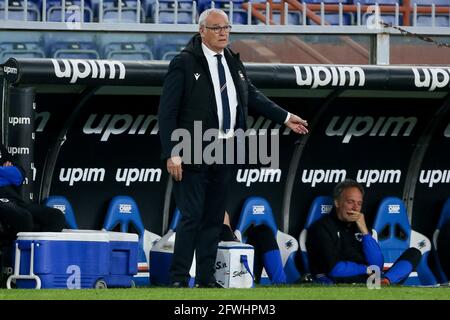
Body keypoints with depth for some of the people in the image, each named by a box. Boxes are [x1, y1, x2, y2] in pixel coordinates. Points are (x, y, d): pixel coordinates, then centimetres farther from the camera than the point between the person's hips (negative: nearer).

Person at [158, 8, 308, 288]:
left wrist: (285, 117, 23)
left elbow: (252, 96, 24)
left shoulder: (233, 62, 10)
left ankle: (206, 279, 14)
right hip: (194, 153, -7)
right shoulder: (185, 63, -10)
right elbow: (167, 112, -12)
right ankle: (179, 279, -4)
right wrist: (172, 154, -17)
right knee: (192, 216, -9)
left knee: (214, 218, 9)